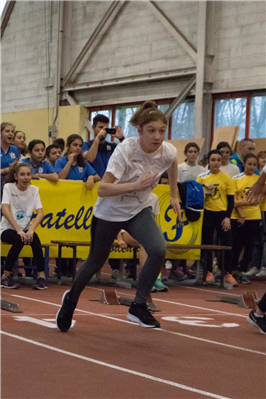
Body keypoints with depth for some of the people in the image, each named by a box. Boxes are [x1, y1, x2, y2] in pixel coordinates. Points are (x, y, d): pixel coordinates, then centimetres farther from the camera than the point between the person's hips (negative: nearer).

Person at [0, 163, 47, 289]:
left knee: (34, 238, -31)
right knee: (19, 239, -35)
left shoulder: (34, 190, 2)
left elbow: (40, 213, -7)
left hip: (24, 229, 3)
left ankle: (41, 276, -25)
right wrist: (18, 230, -29)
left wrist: (31, 230, -24)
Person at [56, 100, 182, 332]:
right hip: (109, 212, -3)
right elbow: (102, 189, -32)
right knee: (96, 263, 10)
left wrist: (174, 196, 16)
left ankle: (139, 306, -10)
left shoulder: (168, 151, -16)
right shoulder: (125, 150, -29)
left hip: (139, 211, 3)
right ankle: (71, 300, 40)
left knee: (159, 249, -24)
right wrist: (135, 185, -43)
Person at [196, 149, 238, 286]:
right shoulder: (201, 177, 3)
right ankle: (209, 273, 15)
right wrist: (204, 188, -14)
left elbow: (231, 199, 2)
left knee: (227, 243, -4)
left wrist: (228, 217, -6)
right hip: (207, 213, 1)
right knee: (207, 243, 5)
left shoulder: (227, 178, 1)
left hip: (222, 213, -1)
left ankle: (228, 274, 4)